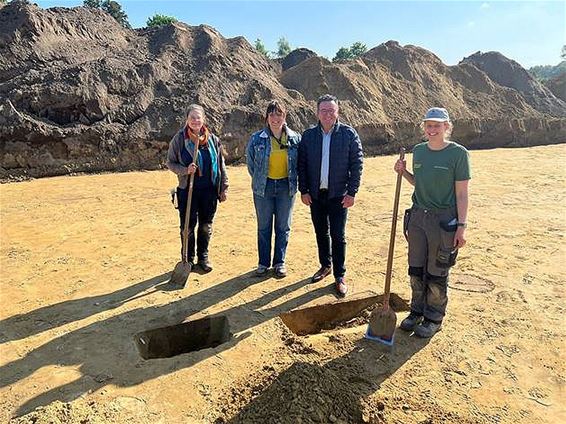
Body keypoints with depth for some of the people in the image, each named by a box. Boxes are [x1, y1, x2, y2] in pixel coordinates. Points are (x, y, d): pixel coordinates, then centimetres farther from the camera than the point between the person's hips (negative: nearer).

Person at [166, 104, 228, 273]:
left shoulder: (212, 139, 3)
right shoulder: (179, 139, -3)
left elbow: (221, 165, 7)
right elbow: (170, 162, 2)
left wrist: (224, 188, 5)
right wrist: (185, 170, -16)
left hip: (209, 190, 2)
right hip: (188, 189, -2)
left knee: (206, 226, 12)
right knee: (188, 226, 5)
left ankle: (203, 257, 30)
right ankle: (188, 259, 24)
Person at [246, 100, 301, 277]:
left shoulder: (295, 138, -3)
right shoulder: (257, 138, -6)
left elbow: (300, 163, 7)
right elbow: (250, 162, 7)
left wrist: (293, 182, 6)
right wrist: (259, 181, 9)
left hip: (286, 187, 1)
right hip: (264, 188, 0)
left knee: (283, 227, 9)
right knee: (264, 227, 9)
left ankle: (280, 262, 24)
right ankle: (263, 263, 23)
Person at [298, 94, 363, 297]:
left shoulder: (349, 134, -4)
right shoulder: (308, 135, 3)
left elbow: (357, 164, -5)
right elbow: (302, 164, 4)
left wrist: (352, 192, -10)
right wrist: (303, 190, -2)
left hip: (339, 195, -3)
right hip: (315, 195, 3)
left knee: (338, 236, 2)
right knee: (321, 233, 15)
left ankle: (339, 276, 14)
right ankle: (325, 265, 34)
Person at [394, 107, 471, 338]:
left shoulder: (458, 153, -9)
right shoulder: (419, 151, 7)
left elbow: (461, 193, -9)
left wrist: (462, 226, -12)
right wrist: (403, 172, 1)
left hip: (444, 220, -5)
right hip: (418, 216, 5)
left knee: (436, 272, 6)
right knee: (416, 269, 13)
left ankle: (434, 318, 25)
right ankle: (417, 311, 32)